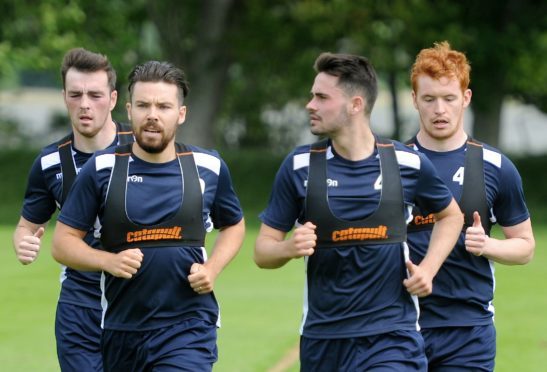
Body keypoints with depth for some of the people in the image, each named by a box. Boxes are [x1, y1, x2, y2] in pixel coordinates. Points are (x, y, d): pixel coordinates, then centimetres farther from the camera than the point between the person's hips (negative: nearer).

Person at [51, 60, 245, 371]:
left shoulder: (209, 168, 2)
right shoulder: (101, 170, -1)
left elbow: (233, 226, 19)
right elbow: (64, 242, 2)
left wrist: (212, 268, -1)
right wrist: (109, 261, -16)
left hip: (188, 327, -2)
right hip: (121, 331, 2)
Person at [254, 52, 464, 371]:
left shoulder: (407, 163, -1)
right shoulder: (299, 167, 0)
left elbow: (451, 215, 17)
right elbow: (263, 250, 3)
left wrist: (428, 268, 2)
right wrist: (290, 248, -19)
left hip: (391, 338, -2)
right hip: (322, 341, 2)